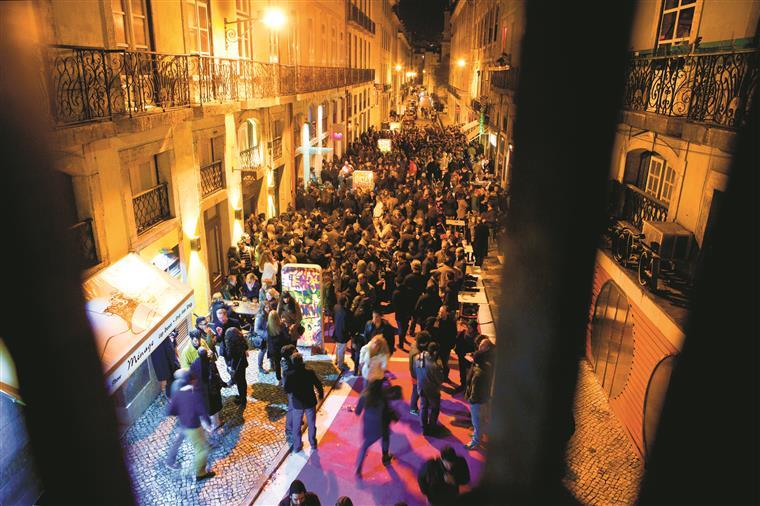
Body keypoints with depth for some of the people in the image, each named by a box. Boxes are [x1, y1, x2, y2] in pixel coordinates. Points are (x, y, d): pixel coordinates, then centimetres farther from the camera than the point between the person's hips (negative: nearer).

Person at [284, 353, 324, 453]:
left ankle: (297, 446, 30)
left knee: (296, 426, 19)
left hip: (297, 404, 0)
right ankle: (313, 444, 33)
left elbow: (287, 390, -8)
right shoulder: (310, 372, -19)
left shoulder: (290, 375, -19)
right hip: (310, 403, 0)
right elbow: (318, 385, -9)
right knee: (311, 424, 20)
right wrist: (321, 395, 9)